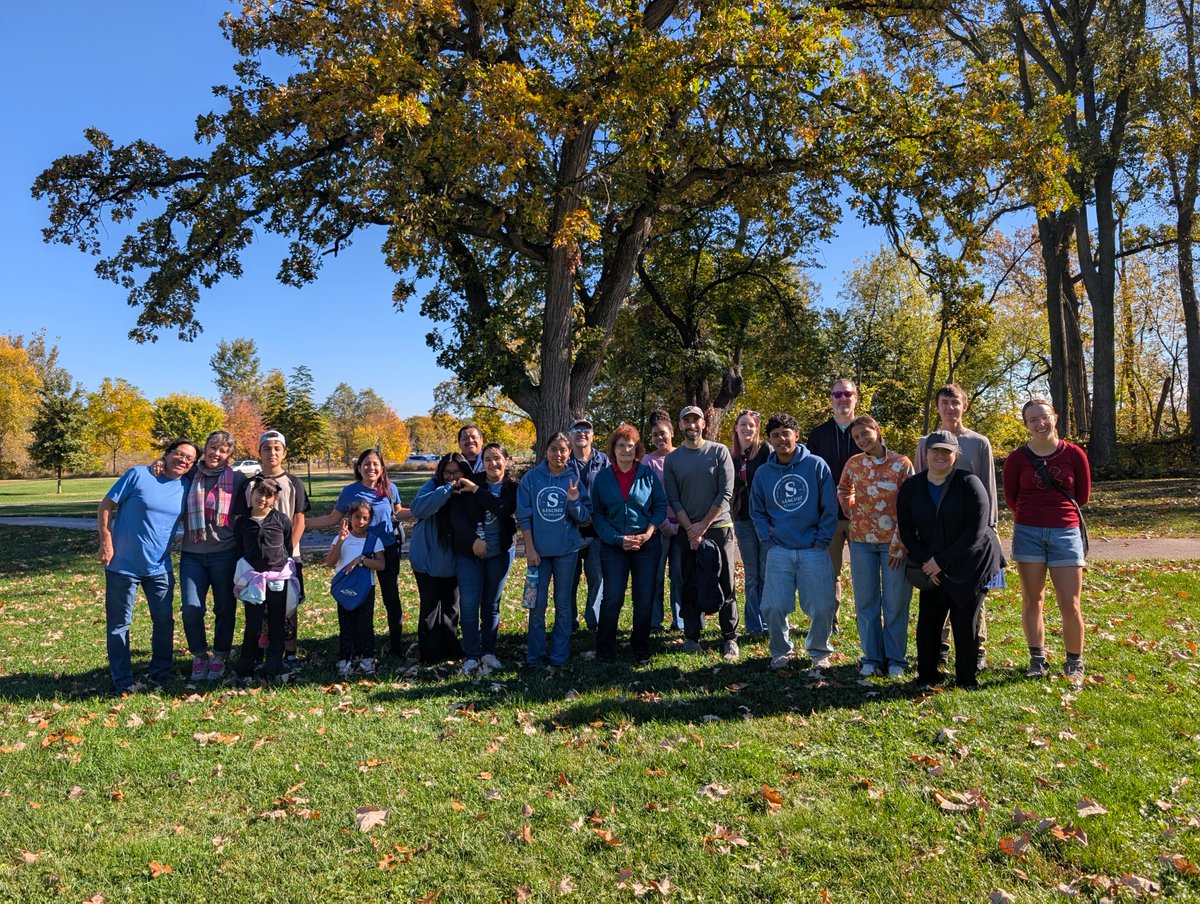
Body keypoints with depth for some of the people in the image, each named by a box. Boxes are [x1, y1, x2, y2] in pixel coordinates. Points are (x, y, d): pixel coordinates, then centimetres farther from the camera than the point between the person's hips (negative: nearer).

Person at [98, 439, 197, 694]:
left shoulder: (186, 487, 3)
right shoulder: (138, 475, -10)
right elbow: (105, 506, -7)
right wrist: (106, 541, -12)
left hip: (160, 567, 4)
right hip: (123, 565, -4)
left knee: (165, 621, 11)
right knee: (118, 625, 4)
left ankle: (159, 675, 26)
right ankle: (123, 682, 15)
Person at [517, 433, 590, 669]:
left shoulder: (574, 480, 1)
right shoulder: (531, 478, -2)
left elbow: (584, 517, -1)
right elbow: (524, 516, -2)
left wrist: (573, 501, -20)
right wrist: (530, 548, -7)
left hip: (566, 550, 1)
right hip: (538, 549, -1)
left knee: (564, 603, 8)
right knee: (537, 604, 4)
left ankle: (559, 653, 19)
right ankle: (534, 653, 15)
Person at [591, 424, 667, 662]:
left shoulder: (648, 474, 3)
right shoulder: (602, 477, 3)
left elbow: (660, 506, 5)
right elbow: (597, 513, 2)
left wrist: (649, 533, -10)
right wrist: (618, 539, -9)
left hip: (647, 544, 1)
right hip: (613, 545, -1)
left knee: (644, 600, 4)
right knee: (612, 599, -4)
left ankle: (640, 649, 20)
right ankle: (605, 650, 10)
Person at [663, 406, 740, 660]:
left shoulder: (719, 452, 0)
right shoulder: (672, 459, 7)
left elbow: (726, 493, -6)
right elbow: (673, 499, 3)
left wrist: (703, 525, -10)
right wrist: (691, 529, -9)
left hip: (719, 527, -2)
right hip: (687, 531, 2)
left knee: (725, 586, 1)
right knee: (690, 587, 6)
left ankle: (730, 639, 8)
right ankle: (692, 636, 15)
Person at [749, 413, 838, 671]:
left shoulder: (816, 465, -2)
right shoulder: (763, 472, 5)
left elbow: (830, 507, -1)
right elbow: (757, 511, 14)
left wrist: (822, 541, -5)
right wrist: (767, 540, 3)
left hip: (814, 551, -1)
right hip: (779, 551, 2)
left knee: (822, 607, 0)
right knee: (773, 607, -2)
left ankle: (819, 651, 26)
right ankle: (781, 651, 22)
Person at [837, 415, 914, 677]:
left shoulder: (901, 463, -7)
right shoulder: (853, 463, 3)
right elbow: (843, 490, 22)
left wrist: (899, 544, -12)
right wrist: (851, 512, 7)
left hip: (893, 542, -3)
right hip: (861, 541, 3)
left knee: (896, 602, 4)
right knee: (866, 602, 7)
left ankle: (896, 659, 17)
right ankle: (872, 658, 18)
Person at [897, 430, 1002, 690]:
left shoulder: (968, 483, -10)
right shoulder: (911, 487, 1)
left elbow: (976, 529, -15)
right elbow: (906, 529, 3)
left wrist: (942, 560, -17)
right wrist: (926, 561, -10)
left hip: (971, 565, -3)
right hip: (933, 568, 3)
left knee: (965, 623, 1)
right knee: (927, 622, 0)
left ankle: (967, 678, 17)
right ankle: (926, 676, 15)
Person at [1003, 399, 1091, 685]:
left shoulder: (1074, 454, -1)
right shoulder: (1017, 458, -2)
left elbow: (1082, 495, 9)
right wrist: (1034, 514, 12)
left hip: (1065, 533, 0)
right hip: (1028, 533, 1)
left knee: (1070, 605, -1)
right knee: (1033, 600, 7)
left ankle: (1075, 663, 18)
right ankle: (1037, 660, 20)